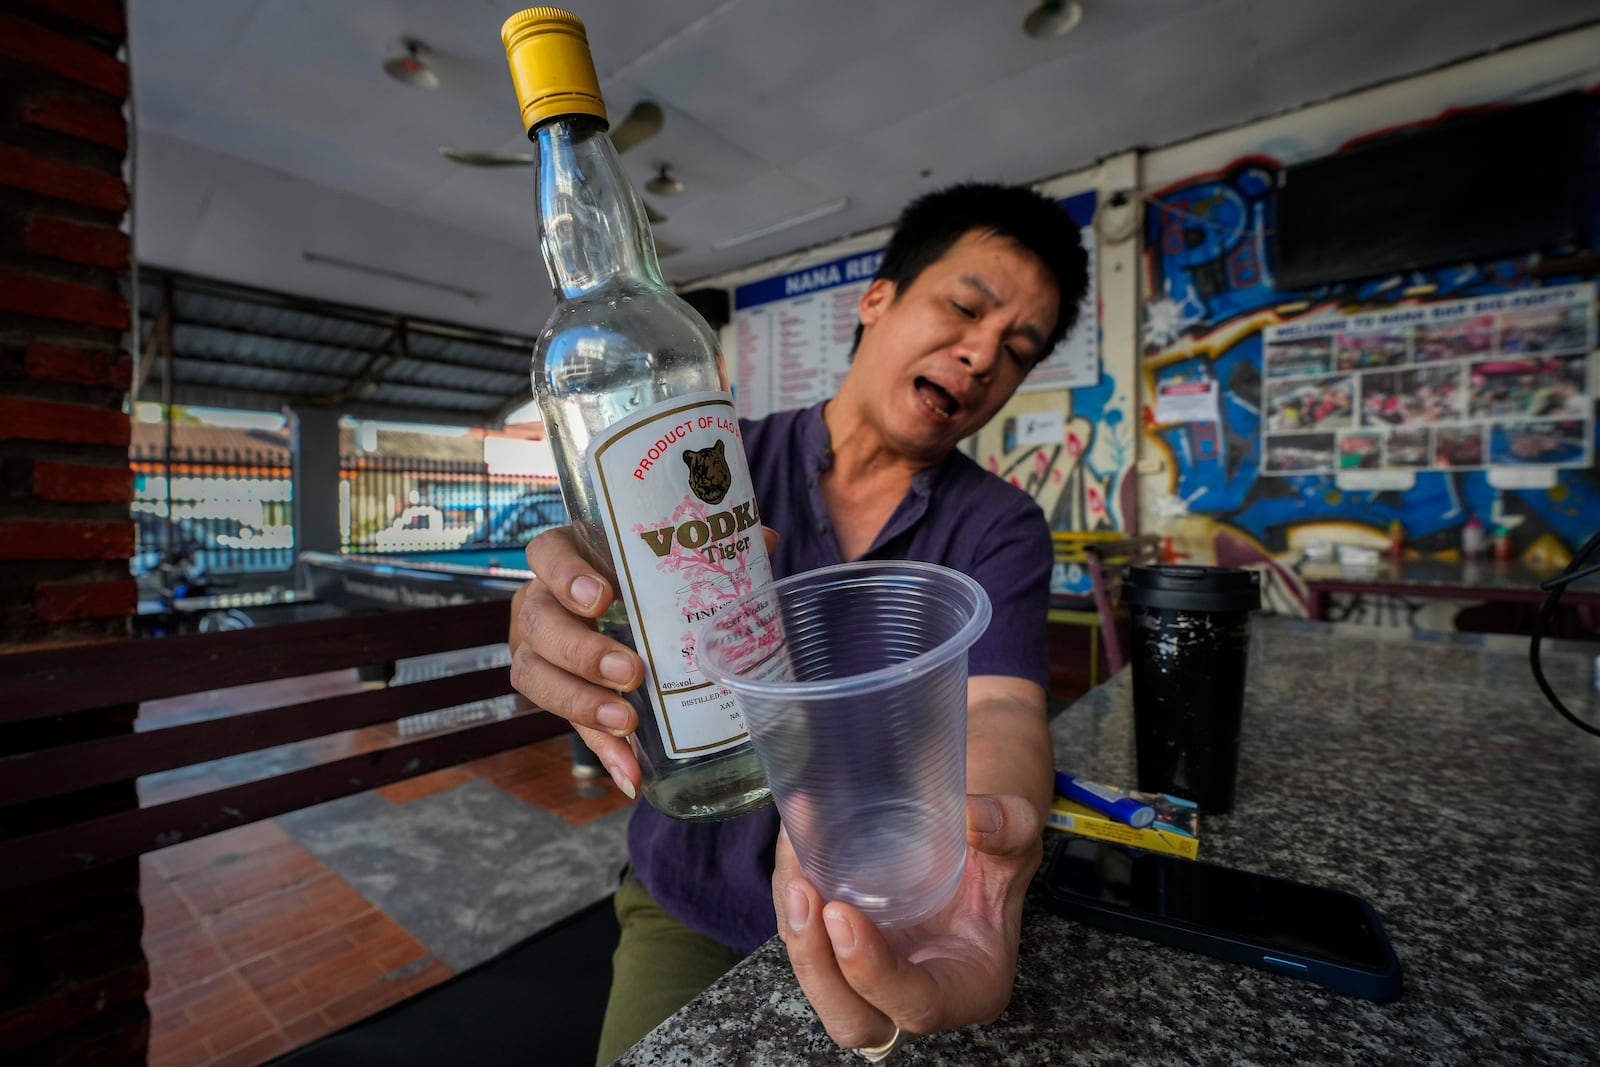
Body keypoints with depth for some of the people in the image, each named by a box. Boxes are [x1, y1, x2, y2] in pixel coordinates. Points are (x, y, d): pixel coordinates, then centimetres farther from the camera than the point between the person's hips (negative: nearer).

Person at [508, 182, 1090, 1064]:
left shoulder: (1001, 530, -8)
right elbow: (617, 614, -18)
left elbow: (1001, 712, -22)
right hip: (694, 900, 0)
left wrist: (976, 841, -45)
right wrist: (565, 633, -42)